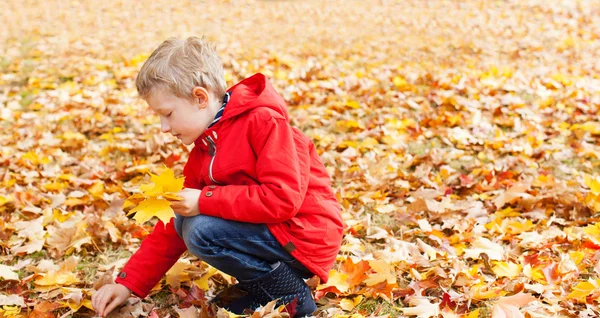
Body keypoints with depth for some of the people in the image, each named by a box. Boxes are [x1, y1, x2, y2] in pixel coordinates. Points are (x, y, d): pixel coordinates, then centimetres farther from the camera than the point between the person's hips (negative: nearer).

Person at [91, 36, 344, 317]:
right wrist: (128, 284, 4)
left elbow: (283, 198, -27)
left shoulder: (263, 122, -17)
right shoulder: (203, 152, 9)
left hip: (307, 237, -9)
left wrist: (205, 200, -23)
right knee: (184, 221, 0)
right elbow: (172, 229, 11)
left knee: (201, 230, -22)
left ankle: (292, 295, -9)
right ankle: (261, 293, 3)